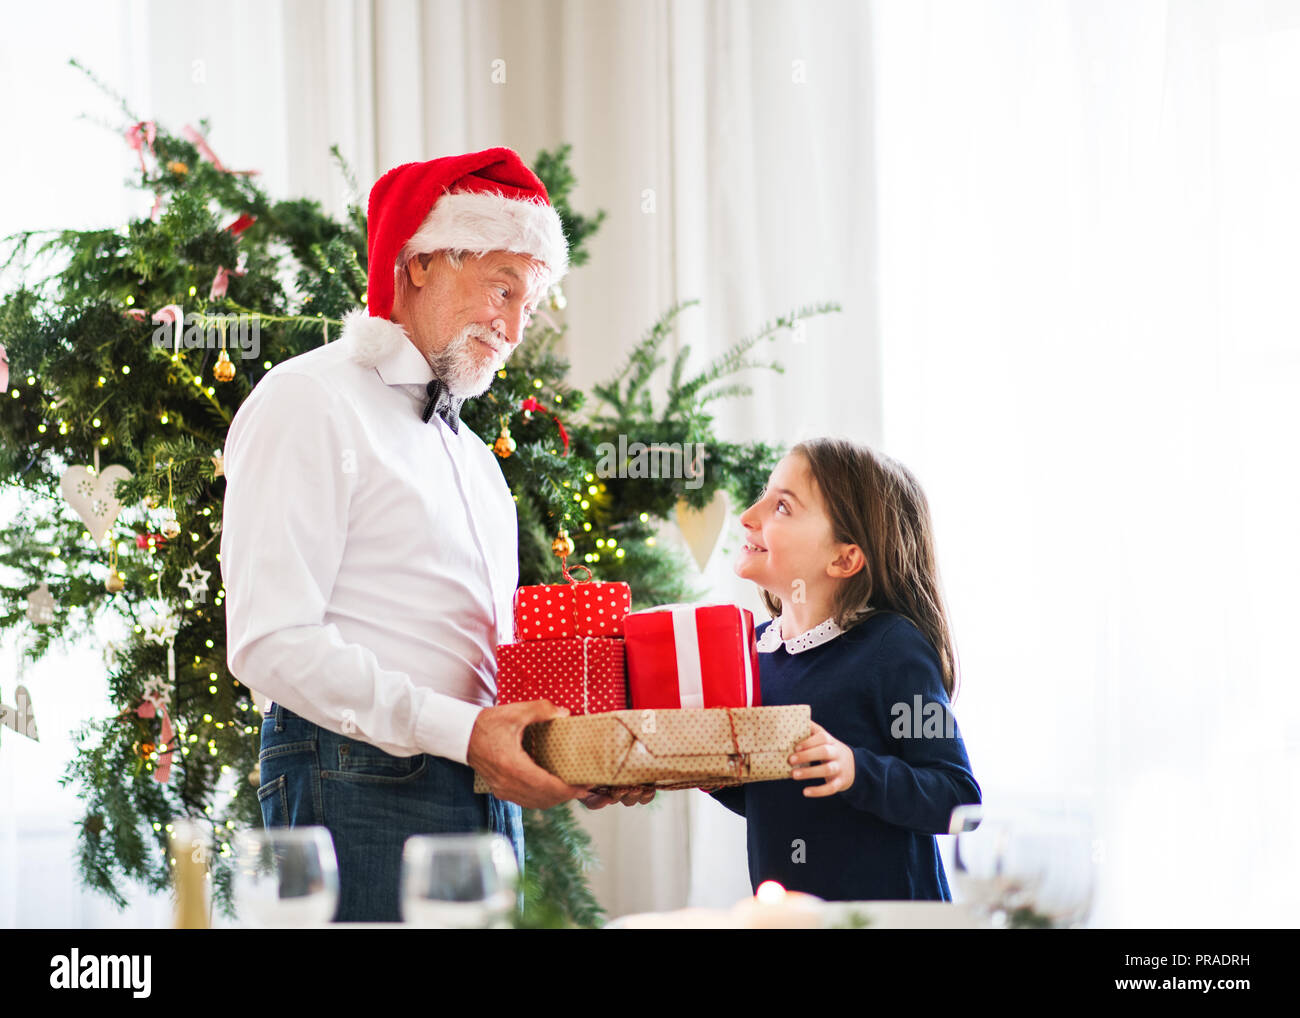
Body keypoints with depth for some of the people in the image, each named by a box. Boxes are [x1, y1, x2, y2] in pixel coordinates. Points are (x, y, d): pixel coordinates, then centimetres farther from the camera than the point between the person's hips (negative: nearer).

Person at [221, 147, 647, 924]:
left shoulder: (471, 452, 24)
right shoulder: (309, 405, -4)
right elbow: (271, 642, -15)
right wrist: (461, 732, -20)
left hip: (487, 798, 8)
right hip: (361, 793, -8)